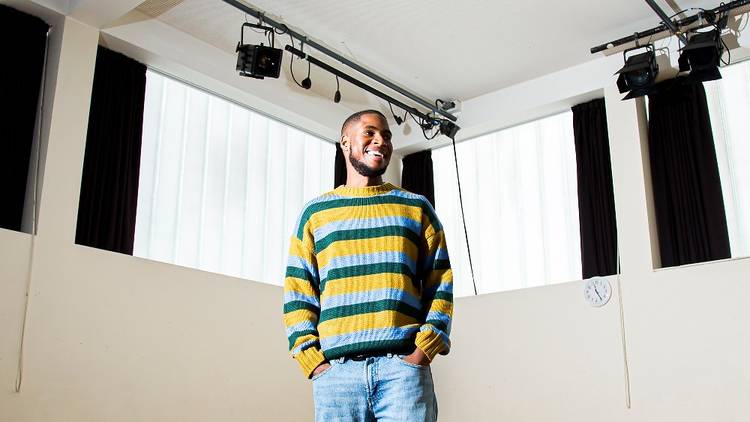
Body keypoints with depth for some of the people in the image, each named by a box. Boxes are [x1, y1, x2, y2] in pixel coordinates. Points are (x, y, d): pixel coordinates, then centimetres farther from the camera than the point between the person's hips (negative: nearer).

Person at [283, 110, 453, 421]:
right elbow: (297, 291, 11)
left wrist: (425, 347, -4)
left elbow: (440, 282, 10)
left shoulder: (416, 208, 16)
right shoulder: (315, 213, 16)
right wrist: (310, 357, -1)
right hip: (335, 369, 1)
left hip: (403, 365, 0)